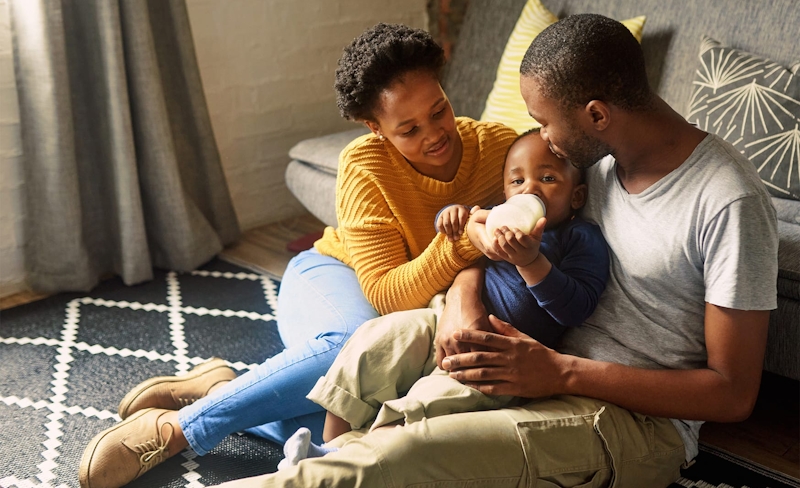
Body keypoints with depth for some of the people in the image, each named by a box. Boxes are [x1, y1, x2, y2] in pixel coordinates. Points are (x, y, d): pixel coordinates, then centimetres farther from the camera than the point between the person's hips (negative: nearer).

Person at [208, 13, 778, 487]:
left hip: (641, 417, -8)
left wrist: (561, 373, -25)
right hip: (559, 369, 8)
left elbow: (734, 393, -19)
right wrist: (463, 293, -11)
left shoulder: (730, 201, -20)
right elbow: (483, 221, 13)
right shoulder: (597, 155, 2)